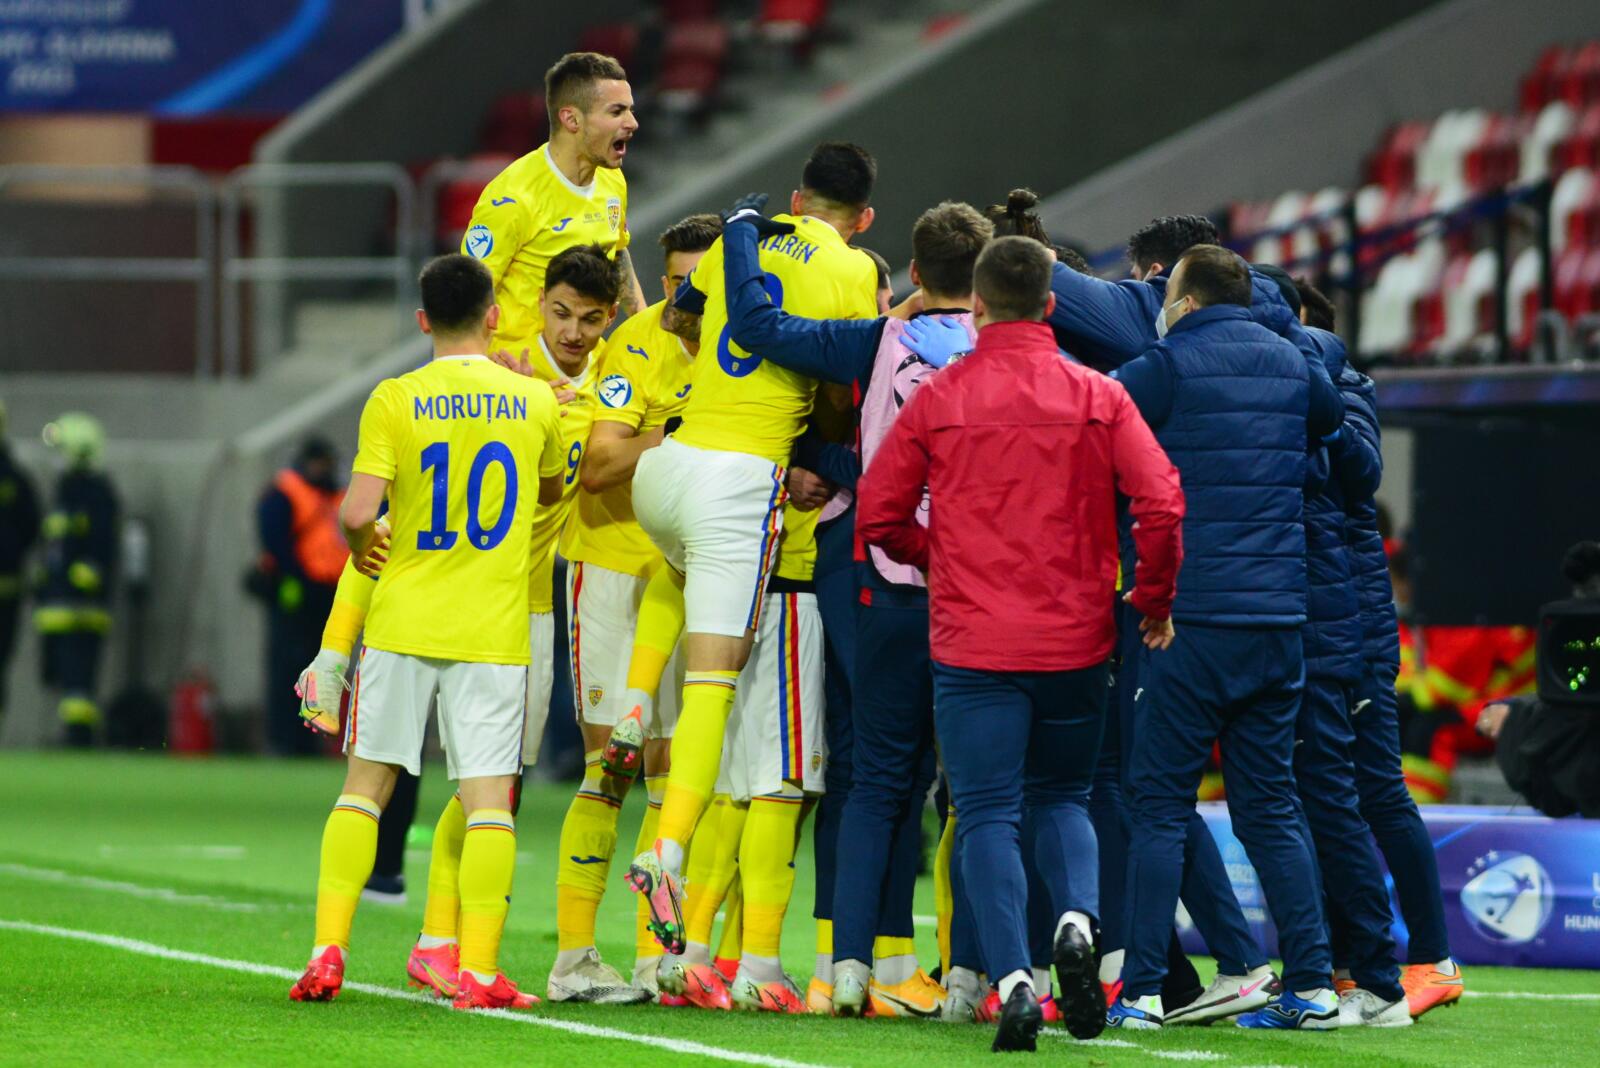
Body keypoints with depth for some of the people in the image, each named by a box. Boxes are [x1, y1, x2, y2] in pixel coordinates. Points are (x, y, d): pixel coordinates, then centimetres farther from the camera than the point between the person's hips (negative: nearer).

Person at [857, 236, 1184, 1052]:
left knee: (987, 815, 1)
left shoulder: (938, 400, -1)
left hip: (973, 643, -2)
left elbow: (878, 517, 2)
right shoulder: (1098, 398, 0)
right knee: (1063, 798, 19)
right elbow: (1160, 503, -8)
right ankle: (1077, 919, -9)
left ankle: (1013, 978, -14)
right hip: (1077, 640, 2)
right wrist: (1153, 602, 7)